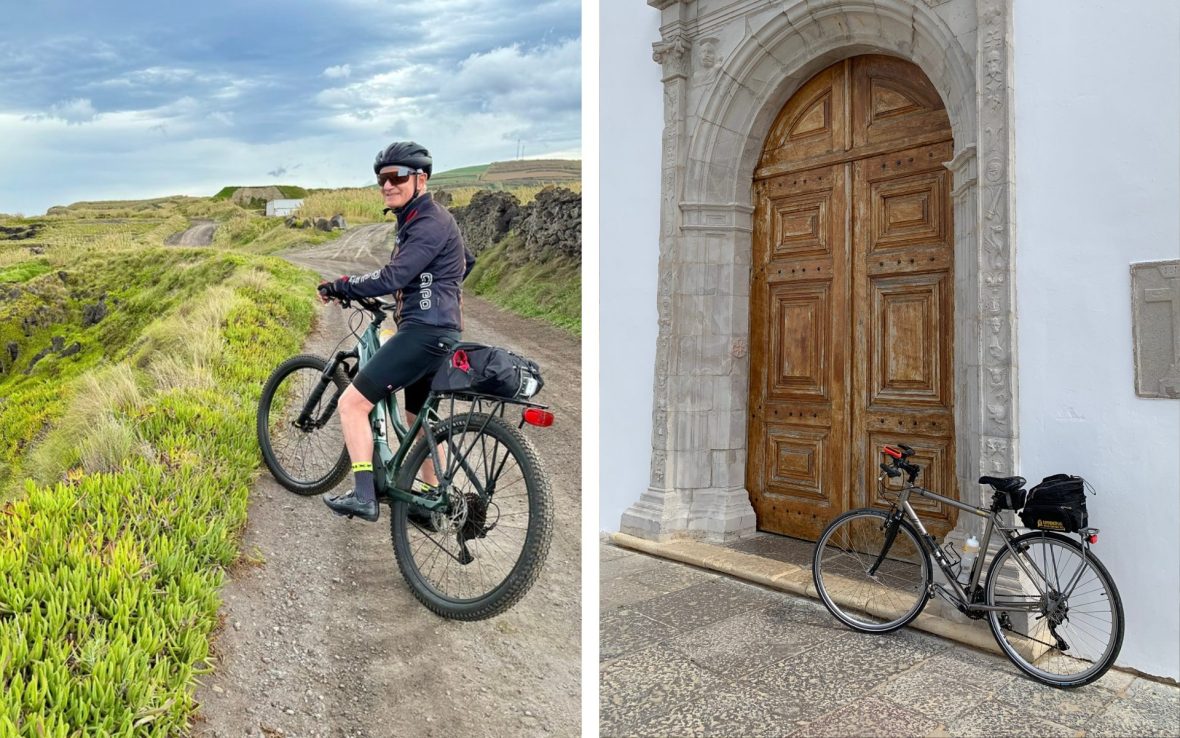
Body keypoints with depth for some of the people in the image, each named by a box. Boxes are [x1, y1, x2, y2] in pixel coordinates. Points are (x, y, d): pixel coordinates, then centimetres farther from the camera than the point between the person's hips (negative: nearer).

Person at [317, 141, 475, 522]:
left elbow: (392, 277, -25)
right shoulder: (417, 220, 18)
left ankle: (363, 496, -8)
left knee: (352, 403, -10)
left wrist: (340, 286, -14)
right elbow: (466, 262, 33)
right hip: (434, 331, 11)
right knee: (419, 419, 21)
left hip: (424, 331, -11)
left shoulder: (430, 223, -14)